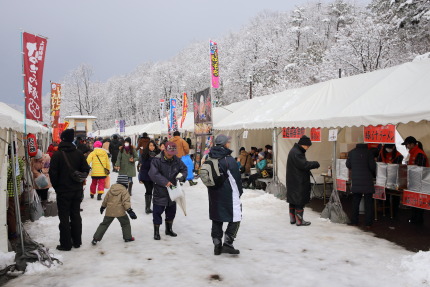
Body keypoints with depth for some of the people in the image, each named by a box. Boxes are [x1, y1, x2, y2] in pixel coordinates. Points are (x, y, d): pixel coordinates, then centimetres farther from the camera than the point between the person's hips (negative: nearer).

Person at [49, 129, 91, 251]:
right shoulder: (79, 153, -1)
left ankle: (66, 244, 9)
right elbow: (86, 169, 0)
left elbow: (53, 173, -13)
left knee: (64, 217, 4)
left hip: (63, 191, -4)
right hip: (77, 190, 4)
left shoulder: (57, 154, -11)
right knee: (76, 215, 14)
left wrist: (56, 186, 1)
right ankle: (77, 242, 21)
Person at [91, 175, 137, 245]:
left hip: (109, 211, 5)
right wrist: (129, 210, -16)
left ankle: (96, 238, 11)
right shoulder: (124, 190, -9)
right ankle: (128, 237, 18)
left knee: (104, 224, 13)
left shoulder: (111, 188, 8)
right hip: (120, 211, -4)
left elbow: (106, 199, 15)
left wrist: (103, 206, 29)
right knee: (125, 223, 14)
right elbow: (126, 202, -16)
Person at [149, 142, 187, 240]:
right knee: (157, 212, 2)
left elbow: (184, 169, 8)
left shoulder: (176, 160, 0)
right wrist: (165, 182, -28)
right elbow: (153, 174, -24)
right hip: (160, 192, -5)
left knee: (171, 211, 18)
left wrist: (181, 176, -13)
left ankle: (169, 229, 37)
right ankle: (156, 232, 19)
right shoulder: (157, 160, -16)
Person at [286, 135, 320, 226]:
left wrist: (312, 164, 2)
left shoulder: (295, 151, 14)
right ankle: (299, 220, 6)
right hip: (298, 182, -11)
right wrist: (316, 164, -11)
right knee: (300, 201, -1)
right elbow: (304, 165, -24)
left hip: (293, 182, 11)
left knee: (293, 200, 15)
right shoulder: (296, 153, -20)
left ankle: (292, 219, 24)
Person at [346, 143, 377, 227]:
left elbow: (348, 165, 6)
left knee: (355, 201, 14)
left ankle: (354, 221, 18)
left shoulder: (351, 152, 0)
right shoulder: (369, 152, -10)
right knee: (368, 202, 5)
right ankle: (368, 223, 5)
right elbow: (372, 166, -10)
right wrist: (374, 174, 9)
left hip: (355, 180, 3)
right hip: (367, 180, -3)